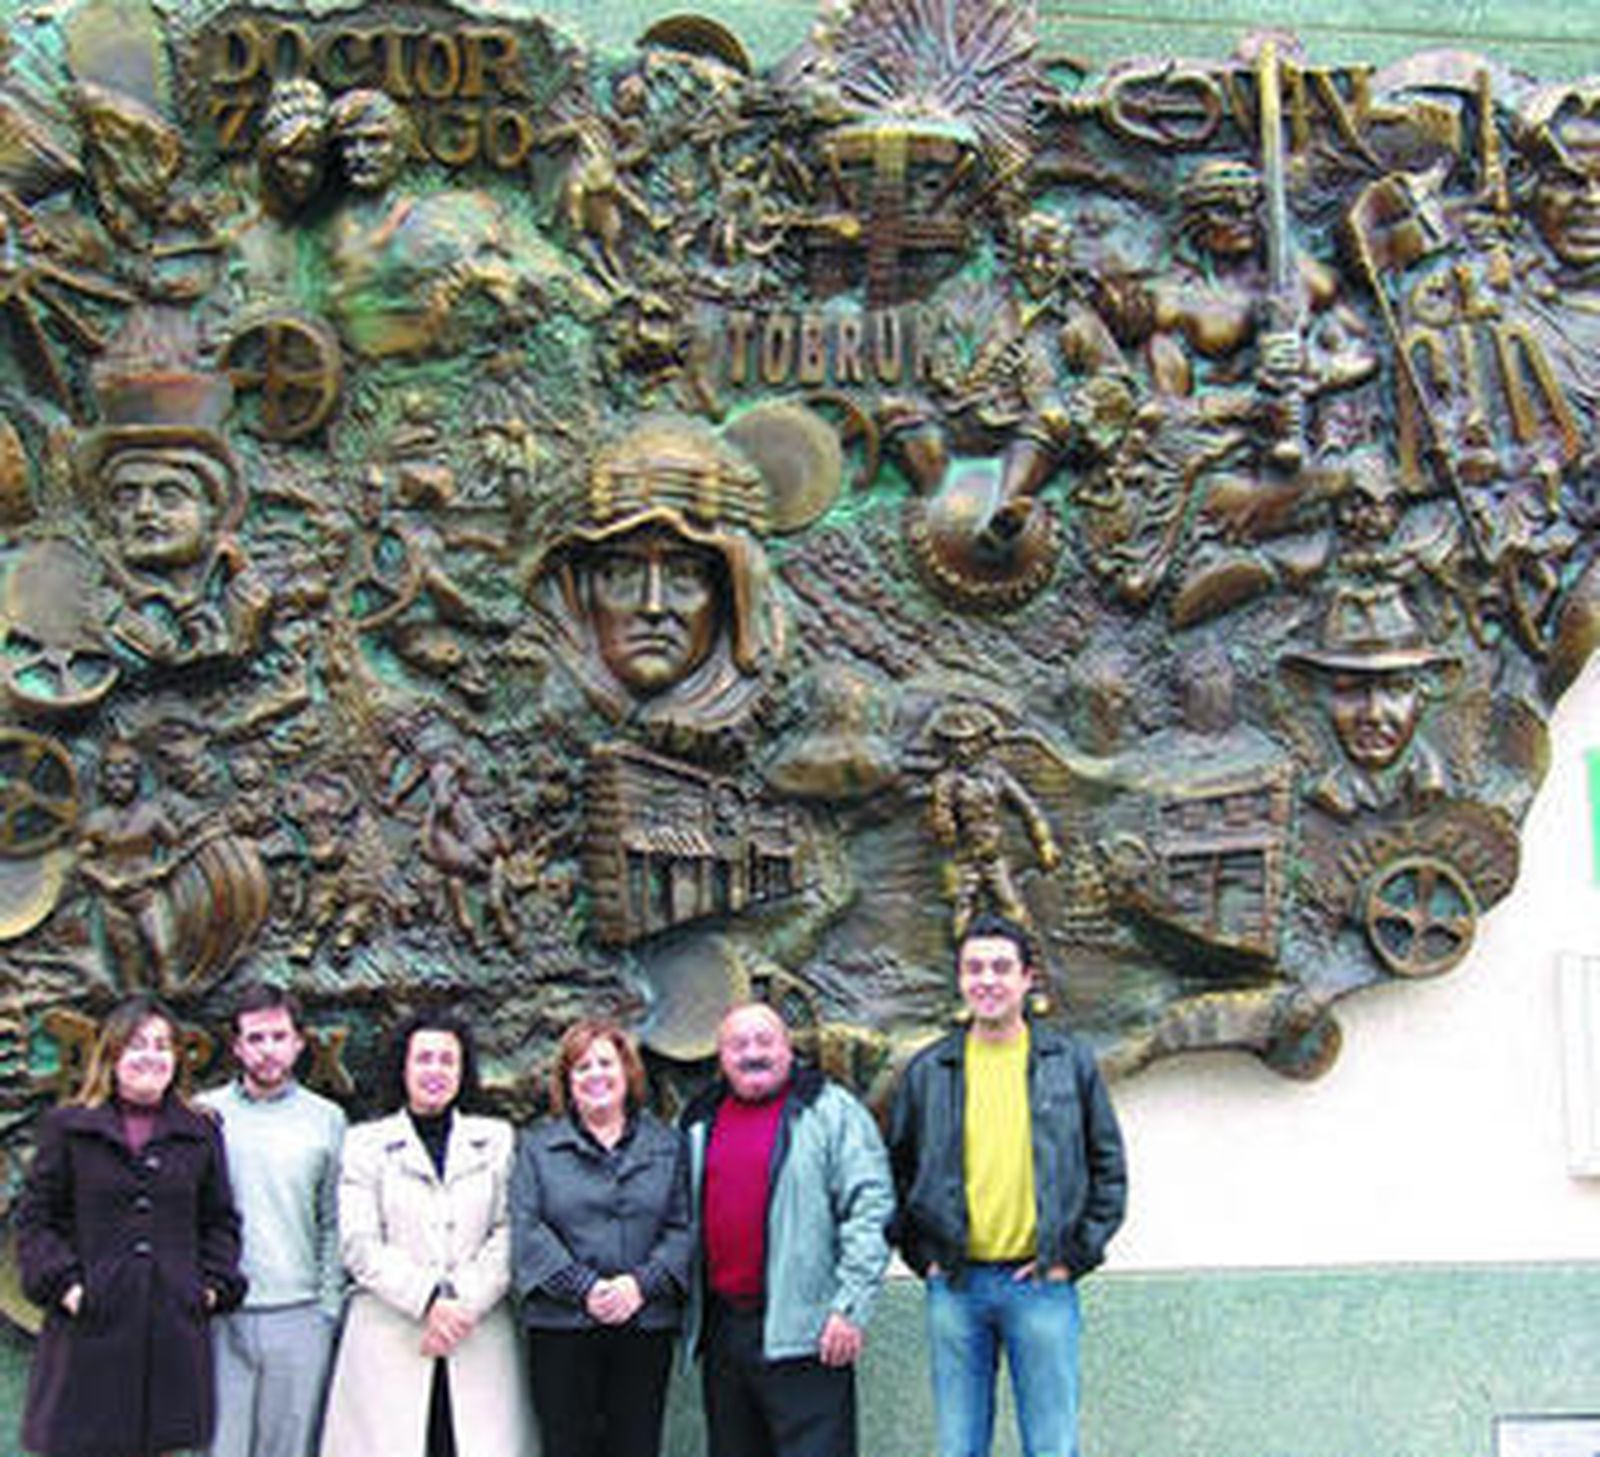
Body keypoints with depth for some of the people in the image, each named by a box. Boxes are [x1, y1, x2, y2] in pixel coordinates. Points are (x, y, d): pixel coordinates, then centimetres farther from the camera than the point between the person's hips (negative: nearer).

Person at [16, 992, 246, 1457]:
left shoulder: (201, 1134, 12)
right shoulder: (67, 1128, 6)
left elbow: (221, 1222, 16)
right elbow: (34, 1219, 5)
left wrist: (215, 1286, 3)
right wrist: (62, 1284, -7)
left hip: (174, 1330, 2)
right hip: (91, 1329, -2)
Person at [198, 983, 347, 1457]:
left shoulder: (326, 1119, 8)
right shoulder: (204, 1114, 5)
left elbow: (334, 1225, 9)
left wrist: (329, 1306, 3)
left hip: (299, 1316, 1)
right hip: (221, 1317, -1)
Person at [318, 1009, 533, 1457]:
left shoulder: (498, 1140, 15)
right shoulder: (366, 1143, 11)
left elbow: (508, 1234, 5)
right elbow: (359, 1246, 1)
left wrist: (466, 1303, -10)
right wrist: (427, 1301, -11)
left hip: (479, 1341, 1)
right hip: (389, 1341, -1)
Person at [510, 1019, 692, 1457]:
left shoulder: (666, 1145, 12)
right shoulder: (538, 1146, 9)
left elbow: (682, 1229, 4)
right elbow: (527, 1231, -2)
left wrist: (642, 1283, -13)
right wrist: (584, 1288, -13)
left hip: (646, 1325, 1)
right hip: (561, 1327, -1)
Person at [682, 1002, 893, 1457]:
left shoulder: (831, 1111, 0)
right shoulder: (699, 1124, 16)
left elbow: (870, 1210, -7)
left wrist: (850, 1308, -14)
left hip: (803, 1333, -5)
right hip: (721, 1330, 6)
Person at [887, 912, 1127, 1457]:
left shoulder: (1069, 1061, 4)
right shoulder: (928, 1071, 6)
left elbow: (1110, 1170, 7)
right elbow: (897, 1173, 14)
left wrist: (1075, 1255, -2)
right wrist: (923, 1257, 4)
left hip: (1041, 1282, -1)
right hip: (954, 1287, 1)